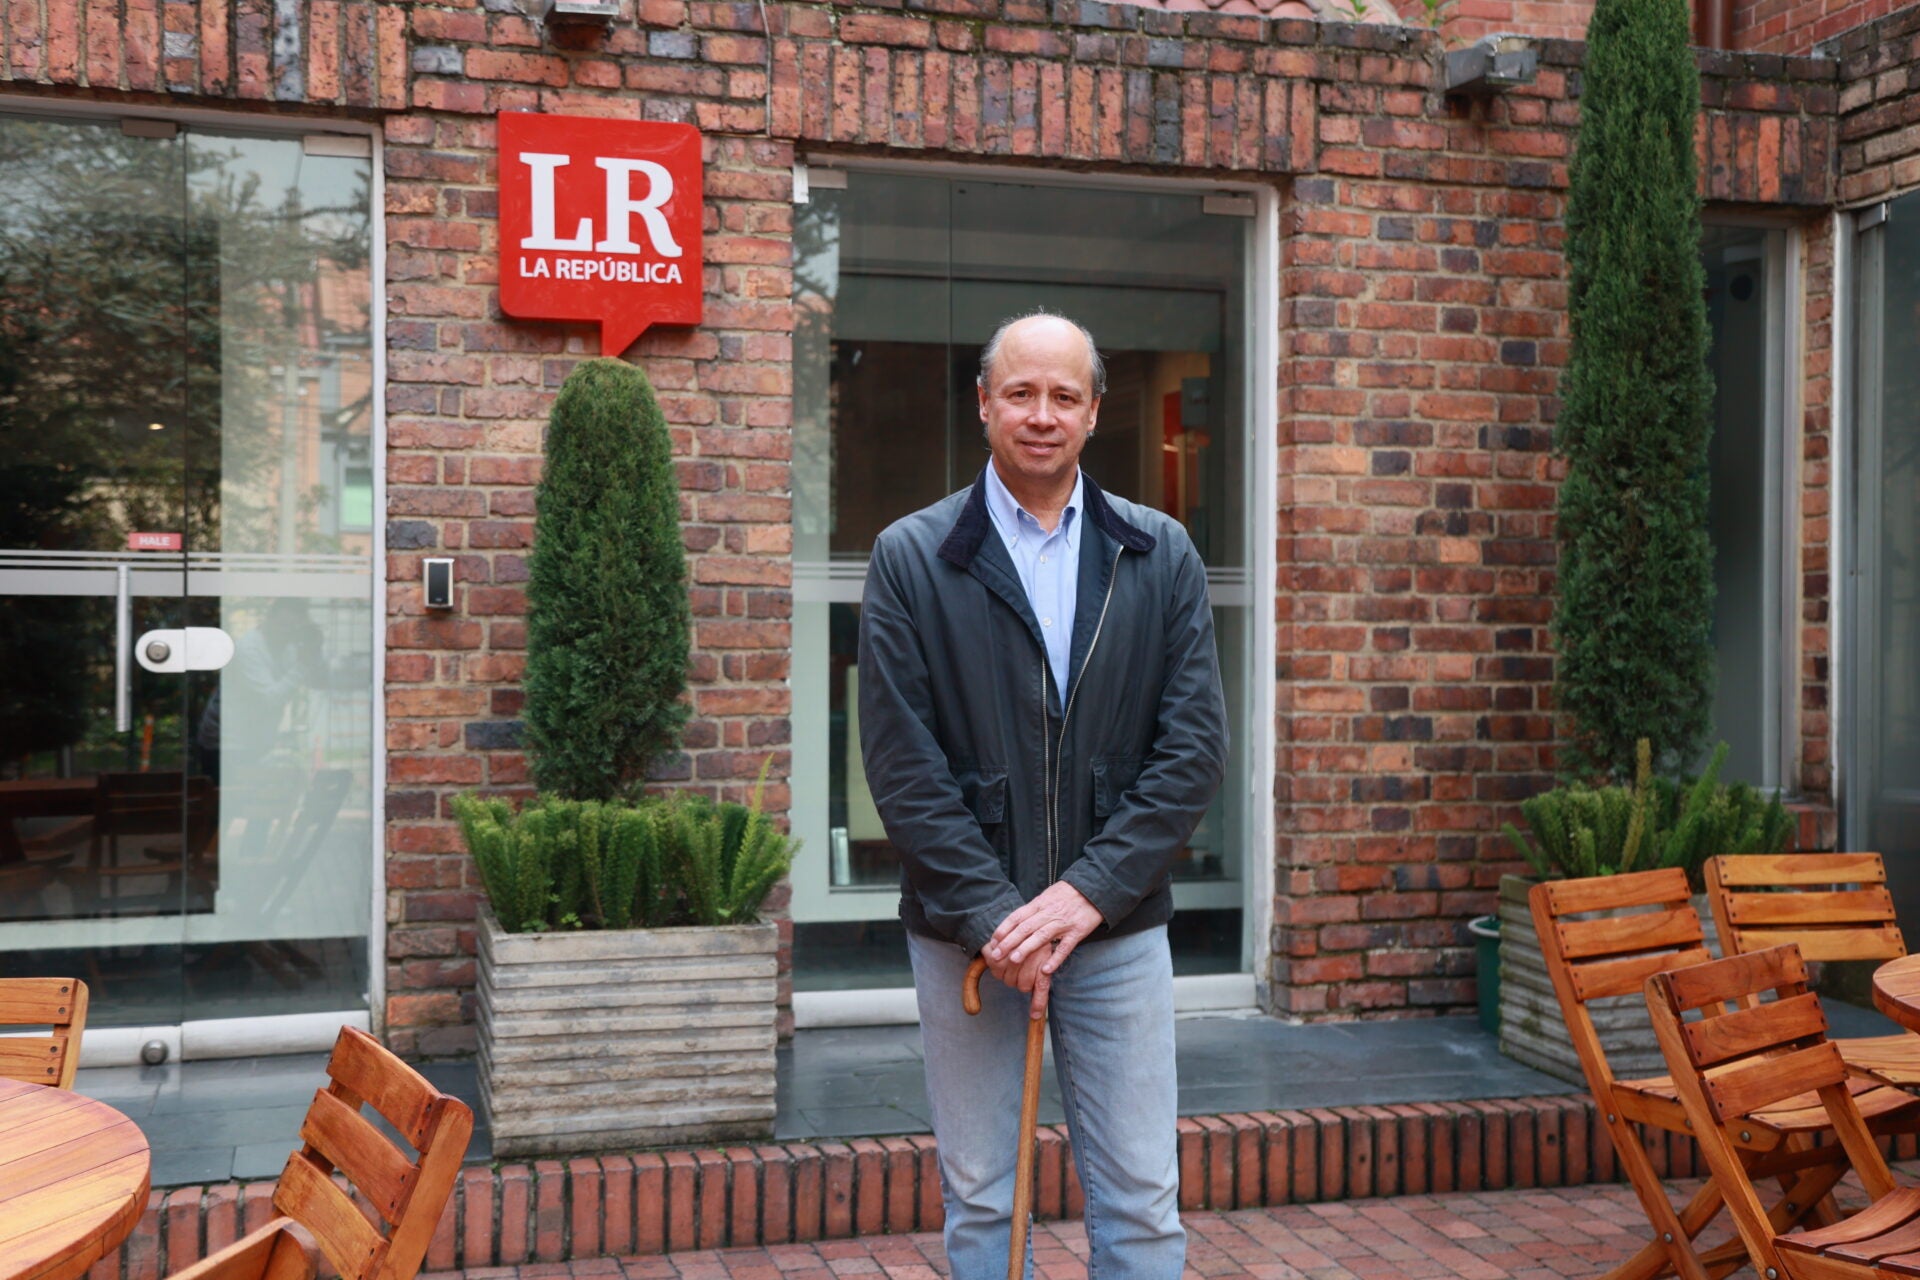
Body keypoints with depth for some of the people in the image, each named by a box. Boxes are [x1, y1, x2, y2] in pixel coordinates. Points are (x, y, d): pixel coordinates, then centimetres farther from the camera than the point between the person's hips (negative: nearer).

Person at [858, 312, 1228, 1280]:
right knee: (979, 1201, 10)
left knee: (1142, 1200, 6)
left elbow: (1194, 746, -1)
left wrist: (1089, 891, -11)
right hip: (965, 930, -1)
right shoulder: (910, 560, -1)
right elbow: (900, 763, -6)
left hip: (1115, 918, 1)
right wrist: (992, 914, -12)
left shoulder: (1161, 556, 4)